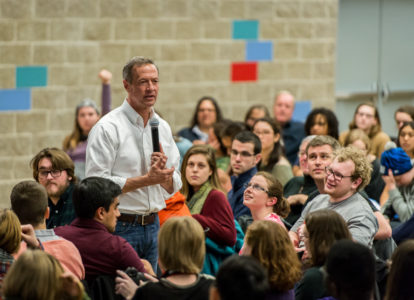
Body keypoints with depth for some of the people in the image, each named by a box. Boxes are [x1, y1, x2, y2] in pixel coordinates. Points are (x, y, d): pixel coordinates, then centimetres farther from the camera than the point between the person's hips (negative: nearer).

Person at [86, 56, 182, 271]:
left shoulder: (162, 127, 13)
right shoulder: (107, 128, -8)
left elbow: (173, 187, 15)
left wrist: (163, 173, -8)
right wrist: (146, 179, -18)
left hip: (152, 226, 6)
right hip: (120, 227, -6)